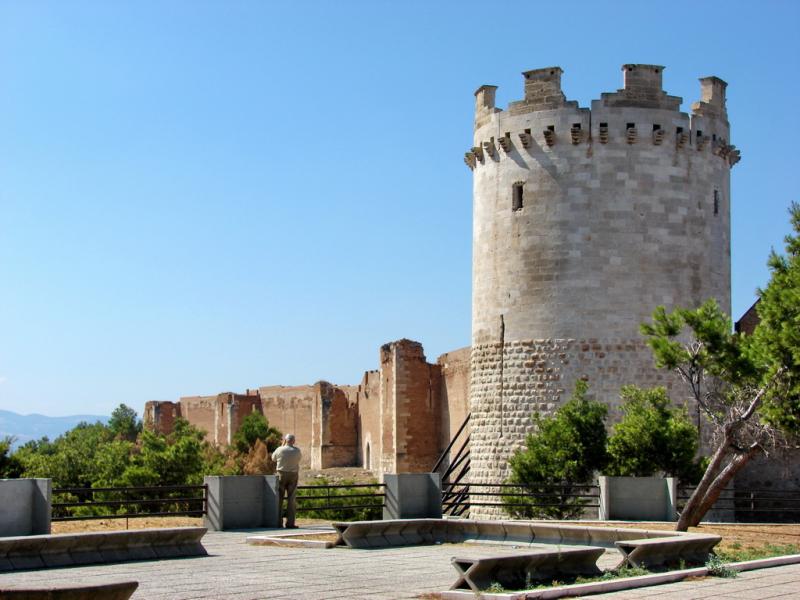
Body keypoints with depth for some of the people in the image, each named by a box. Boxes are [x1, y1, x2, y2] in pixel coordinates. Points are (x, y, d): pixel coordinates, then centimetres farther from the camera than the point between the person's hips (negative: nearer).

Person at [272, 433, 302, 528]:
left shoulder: (280, 450, -8)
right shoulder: (297, 451, -4)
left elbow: (273, 458, 11)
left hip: (281, 475, 0)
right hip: (293, 476, 0)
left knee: (279, 499, 8)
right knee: (292, 500, 2)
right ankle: (290, 523, -2)